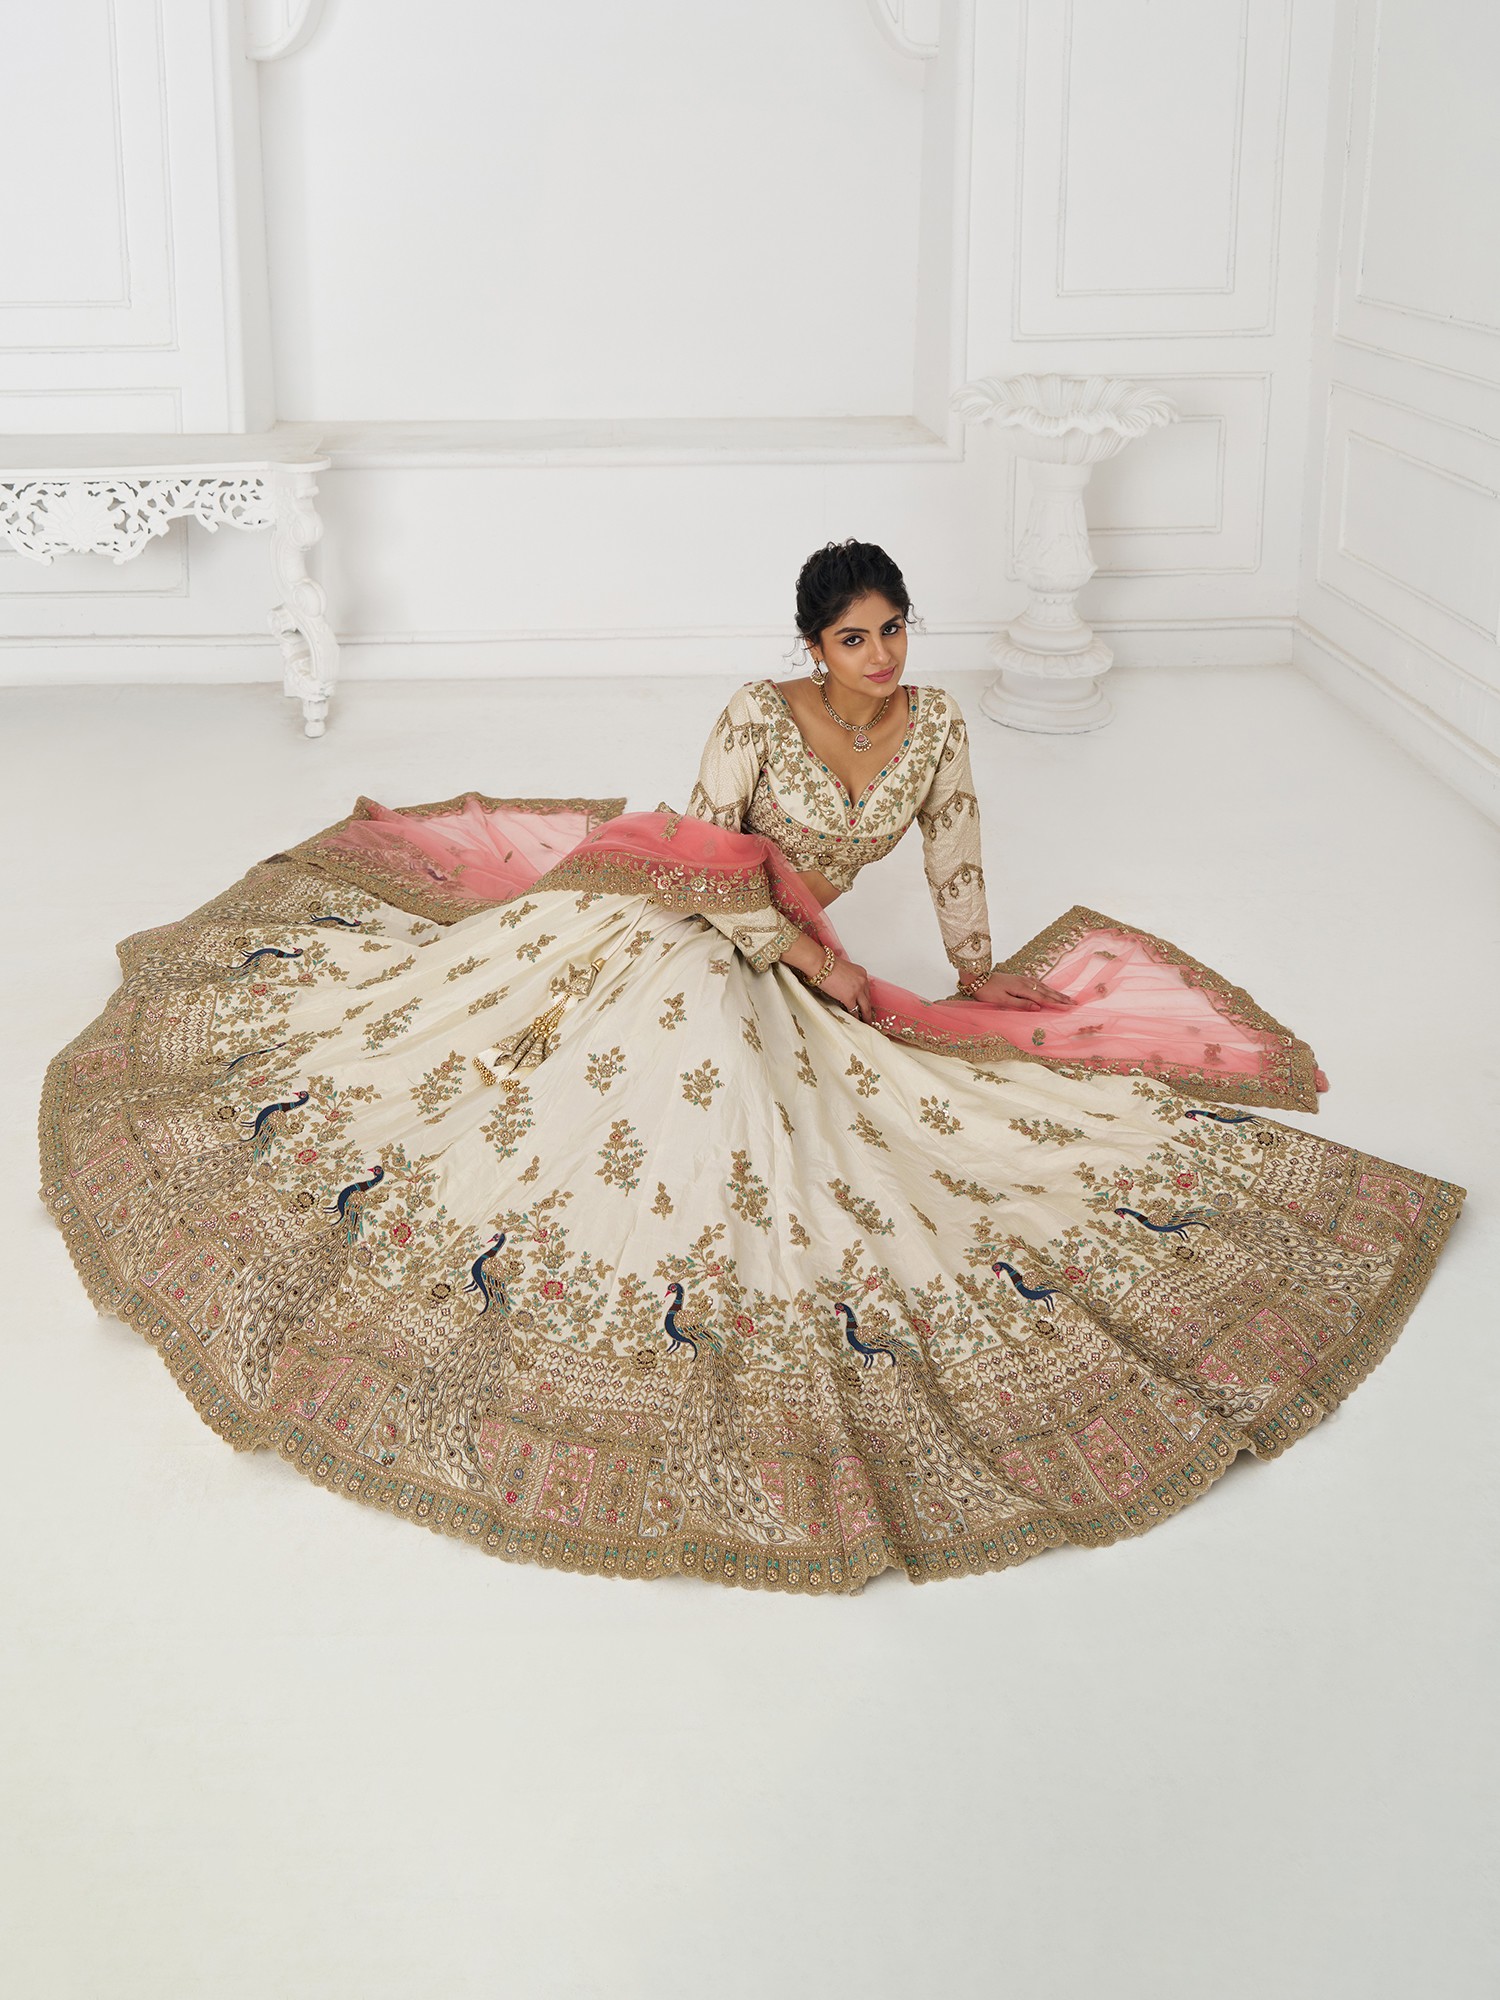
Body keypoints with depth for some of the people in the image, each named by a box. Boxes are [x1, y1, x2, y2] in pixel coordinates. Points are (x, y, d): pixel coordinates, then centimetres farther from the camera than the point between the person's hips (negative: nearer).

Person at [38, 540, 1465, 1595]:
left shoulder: (935, 726, -5)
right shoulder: (759, 717, -16)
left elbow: (953, 846, 11)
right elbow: (699, 863, -15)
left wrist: (974, 968, 17)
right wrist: (811, 956, -16)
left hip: (759, 973, 4)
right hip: (651, 919, -3)